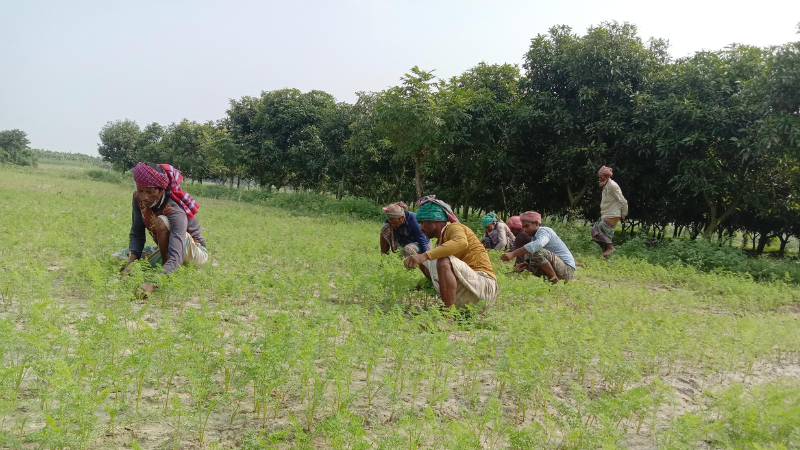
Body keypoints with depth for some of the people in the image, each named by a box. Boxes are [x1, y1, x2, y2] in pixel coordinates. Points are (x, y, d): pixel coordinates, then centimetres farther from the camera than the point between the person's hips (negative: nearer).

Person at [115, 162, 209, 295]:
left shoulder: (175, 211, -34)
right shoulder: (139, 198, -15)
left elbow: (175, 258, -43)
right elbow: (136, 235, -6)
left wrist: (153, 284, -58)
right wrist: (131, 260, -26)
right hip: (165, 249, 8)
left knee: (161, 221, -33)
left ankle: (168, 275, -20)